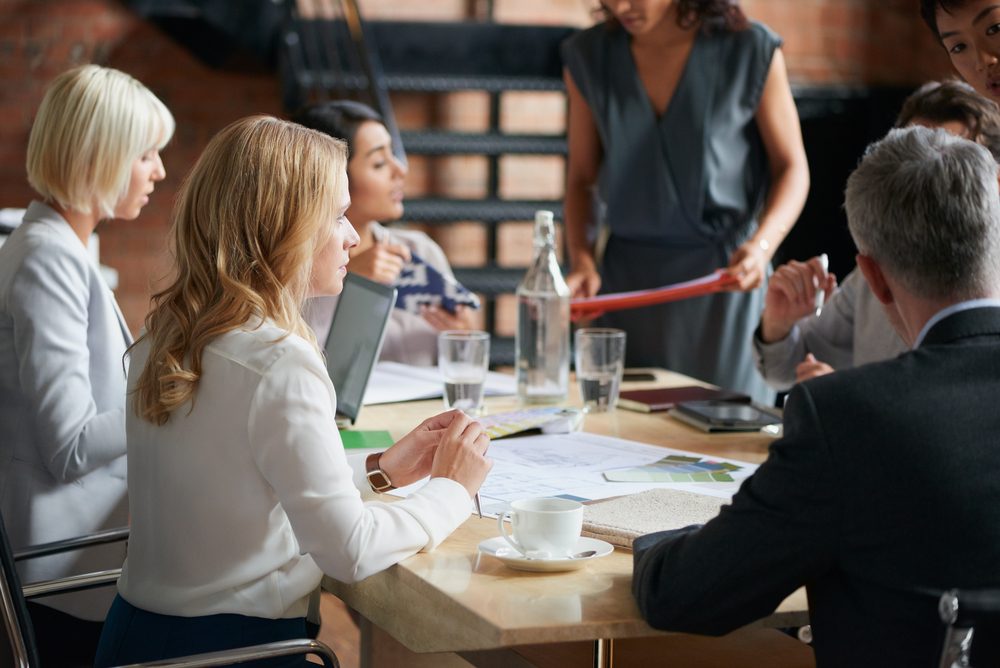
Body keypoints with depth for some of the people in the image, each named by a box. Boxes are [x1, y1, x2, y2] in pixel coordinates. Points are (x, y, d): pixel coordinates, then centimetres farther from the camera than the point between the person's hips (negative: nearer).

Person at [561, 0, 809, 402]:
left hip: (724, 274, -2)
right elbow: (582, 177, 8)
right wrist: (581, 261, -8)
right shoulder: (588, 57, 2)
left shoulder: (752, 51, -7)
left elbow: (791, 167, -1)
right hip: (627, 277, 2)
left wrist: (761, 246, -18)